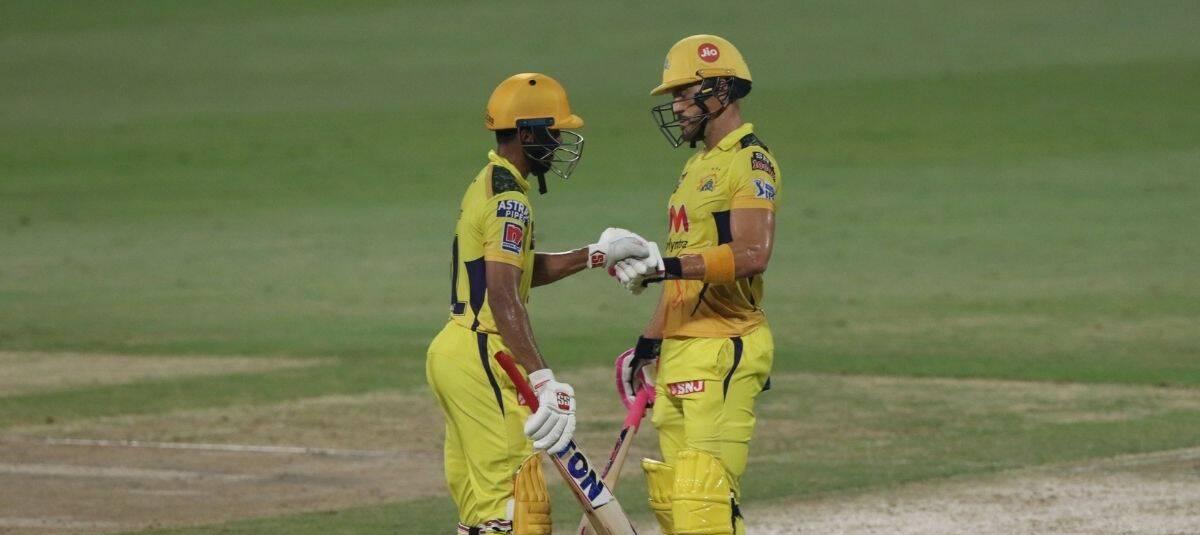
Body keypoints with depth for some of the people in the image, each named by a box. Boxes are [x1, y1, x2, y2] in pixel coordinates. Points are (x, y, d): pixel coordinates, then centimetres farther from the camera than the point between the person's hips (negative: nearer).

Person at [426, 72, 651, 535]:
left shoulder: (484, 187, 16)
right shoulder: (509, 200, -15)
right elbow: (503, 296, -27)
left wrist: (596, 255, 28)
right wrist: (544, 380, -35)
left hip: (450, 353, 10)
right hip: (482, 357, -10)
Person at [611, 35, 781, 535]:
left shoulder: (749, 162, -8)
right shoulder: (696, 167, 22)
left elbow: (752, 253, -22)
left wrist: (664, 265, -27)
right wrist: (648, 344, 24)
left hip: (723, 348, -10)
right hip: (679, 352, 10)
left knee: (704, 490, -16)